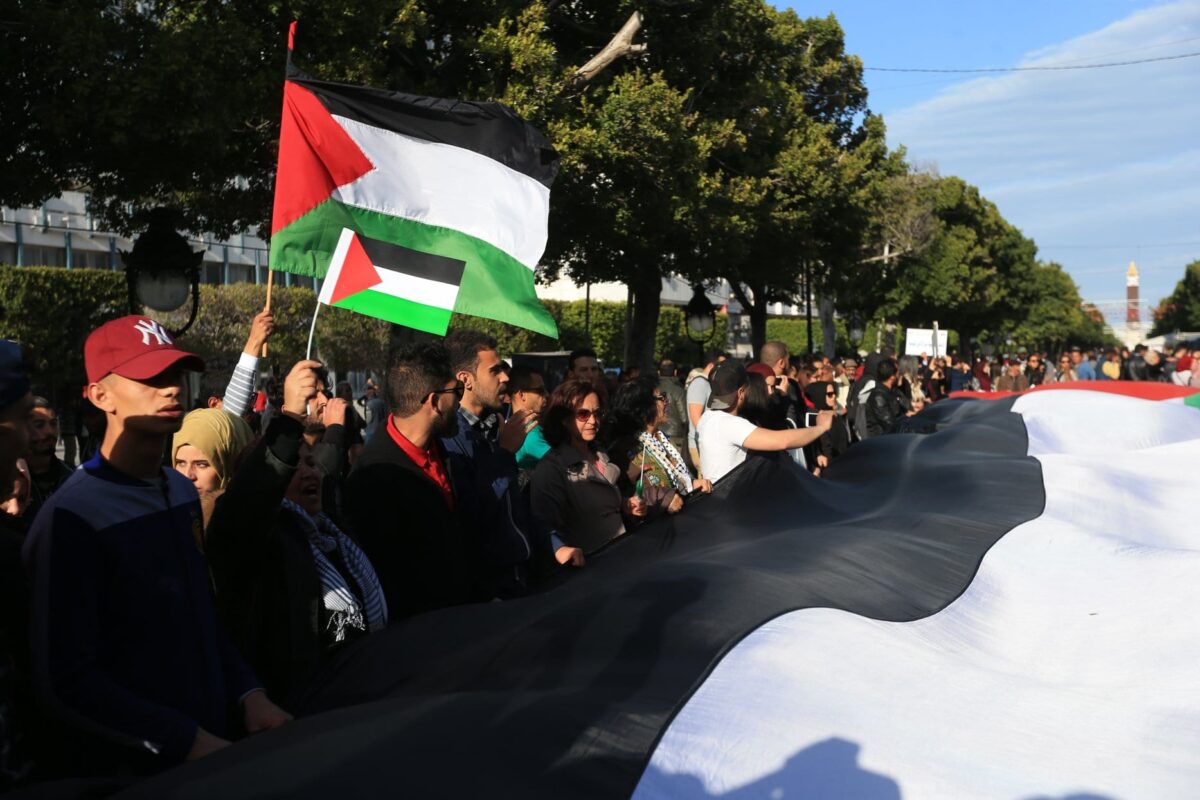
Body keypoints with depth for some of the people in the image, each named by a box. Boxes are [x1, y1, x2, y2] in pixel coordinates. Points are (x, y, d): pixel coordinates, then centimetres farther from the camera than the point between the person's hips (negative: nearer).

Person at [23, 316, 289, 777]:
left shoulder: (182, 492, 5)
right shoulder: (72, 518, -18)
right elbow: (66, 682, -19)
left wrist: (249, 695, -1)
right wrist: (188, 740, -19)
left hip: (213, 739, 7)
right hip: (129, 765, -6)